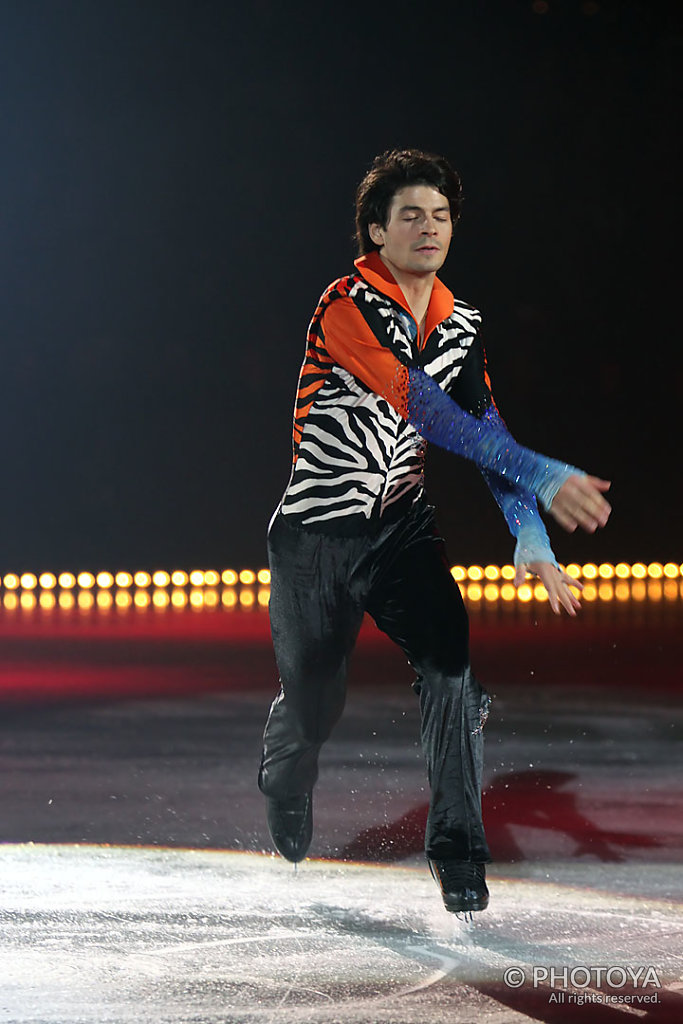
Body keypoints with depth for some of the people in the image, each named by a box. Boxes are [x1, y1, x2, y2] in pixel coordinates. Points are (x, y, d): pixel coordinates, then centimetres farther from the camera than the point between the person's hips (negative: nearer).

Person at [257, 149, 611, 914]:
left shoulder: (460, 326, 2)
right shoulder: (347, 307, -20)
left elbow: (487, 430, -1)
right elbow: (424, 408, -31)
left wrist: (530, 536, -18)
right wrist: (538, 475, -40)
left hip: (402, 529, 4)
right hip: (318, 533, -4)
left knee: (454, 662, -19)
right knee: (311, 704, 9)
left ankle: (457, 845, -11)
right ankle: (283, 786, 46)